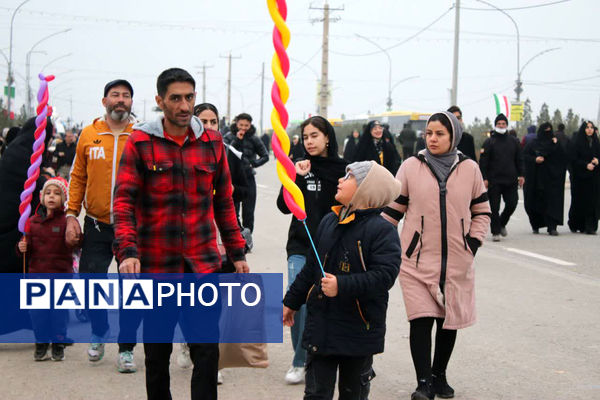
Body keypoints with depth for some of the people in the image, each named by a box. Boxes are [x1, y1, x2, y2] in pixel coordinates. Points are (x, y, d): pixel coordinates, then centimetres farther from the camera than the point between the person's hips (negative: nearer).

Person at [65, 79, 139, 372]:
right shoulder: (89, 135, 3)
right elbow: (78, 177, 9)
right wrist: (71, 215, 3)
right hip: (96, 226, 2)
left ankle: (126, 349, 13)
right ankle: (98, 332, 32)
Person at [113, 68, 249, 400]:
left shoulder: (212, 142, 6)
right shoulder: (140, 143, -3)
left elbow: (224, 203, 14)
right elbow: (124, 202, -9)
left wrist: (237, 253, 11)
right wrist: (128, 251, -23)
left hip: (203, 264, 2)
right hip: (156, 265, -1)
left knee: (207, 352, -4)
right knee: (157, 354, 10)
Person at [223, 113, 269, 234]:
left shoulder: (254, 139, 1)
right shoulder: (229, 137, -2)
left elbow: (265, 156, 10)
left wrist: (253, 163, -5)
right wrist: (236, 140, -18)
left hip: (248, 178, 1)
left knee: (248, 212, 5)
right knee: (232, 211, -1)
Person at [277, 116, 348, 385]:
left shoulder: (344, 169, 2)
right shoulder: (300, 167, 4)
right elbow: (284, 206, -4)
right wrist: (297, 177, -14)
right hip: (301, 247, 0)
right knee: (298, 303, -8)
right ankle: (299, 361, 5)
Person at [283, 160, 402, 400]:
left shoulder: (382, 230, -13)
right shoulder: (329, 222, 7)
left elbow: (384, 276, -23)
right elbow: (311, 267, 17)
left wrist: (342, 286, -30)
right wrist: (292, 301, 22)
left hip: (359, 332, -5)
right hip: (321, 325, 5)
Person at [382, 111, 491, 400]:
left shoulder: (469, 169, 3)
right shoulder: (411, 167, -1)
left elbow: (481, 211, 12)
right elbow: (392, 209, 4)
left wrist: (473, 243, 1)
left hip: (457, 264, 2)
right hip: (417, 260, -2)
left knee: (449, 322, 11)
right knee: (421, 320, -12)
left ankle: (439, 376, 29)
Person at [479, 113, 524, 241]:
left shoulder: (513, 141, 12)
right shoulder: (489, 142, 1)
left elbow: (519, 160, 16)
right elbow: (483, 162, -2)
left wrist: (521, 175, 6)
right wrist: (484, 178, -10)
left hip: (511, 181, 3)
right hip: (494, 181, -3)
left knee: (512, 204, 1)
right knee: (494, 208, -2)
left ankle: (502, 223, 26)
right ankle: (495, 232, 6)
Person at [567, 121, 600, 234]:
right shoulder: (576, 142, -2)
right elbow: (573, 159, -7)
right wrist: (586, 165, -18)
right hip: (580, 176, -3)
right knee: (579, 201, 1)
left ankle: (590, 227, -4)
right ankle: (574, 225, 20)